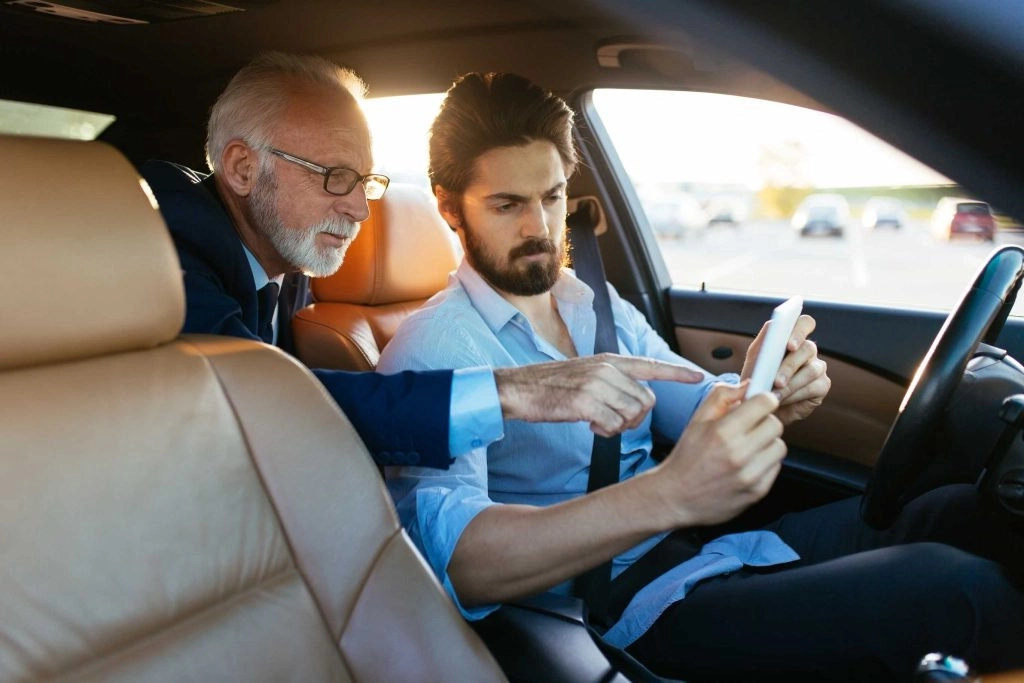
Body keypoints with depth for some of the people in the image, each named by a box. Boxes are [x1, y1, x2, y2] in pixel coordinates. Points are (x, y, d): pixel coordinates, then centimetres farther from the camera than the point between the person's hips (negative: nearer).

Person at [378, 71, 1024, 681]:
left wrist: (765, 397, -15)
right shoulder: (432, 350, -12)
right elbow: (449, 555, -27)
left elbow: (697, 406, 10)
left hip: (711, 546, 7)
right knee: (950, 587, -22)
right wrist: (668, 496, -40)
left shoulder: (600, 306, 12)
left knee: (967, 513, -7)